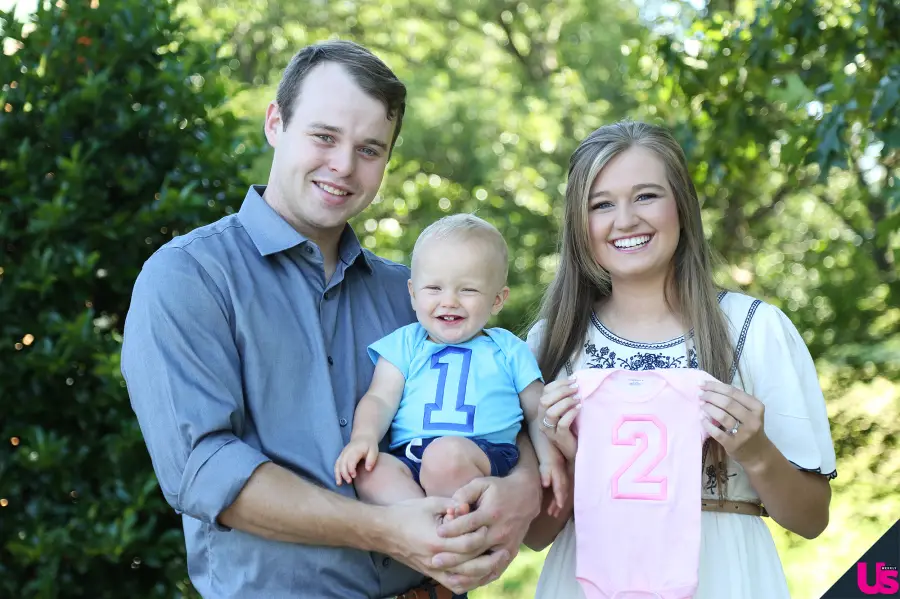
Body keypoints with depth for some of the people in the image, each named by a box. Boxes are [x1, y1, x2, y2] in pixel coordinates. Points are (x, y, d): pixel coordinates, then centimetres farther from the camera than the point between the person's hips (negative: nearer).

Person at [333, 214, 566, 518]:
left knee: (445, 454, -37)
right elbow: (380, 398, 10)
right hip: (407, 456, 2)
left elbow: (538, 413, 21)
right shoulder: (404, 344, 21)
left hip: (487, 455, -2)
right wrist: (363, 436, -11)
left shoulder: (508, 350, 20)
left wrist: (551, 460, 3)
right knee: (370, 470, -31)